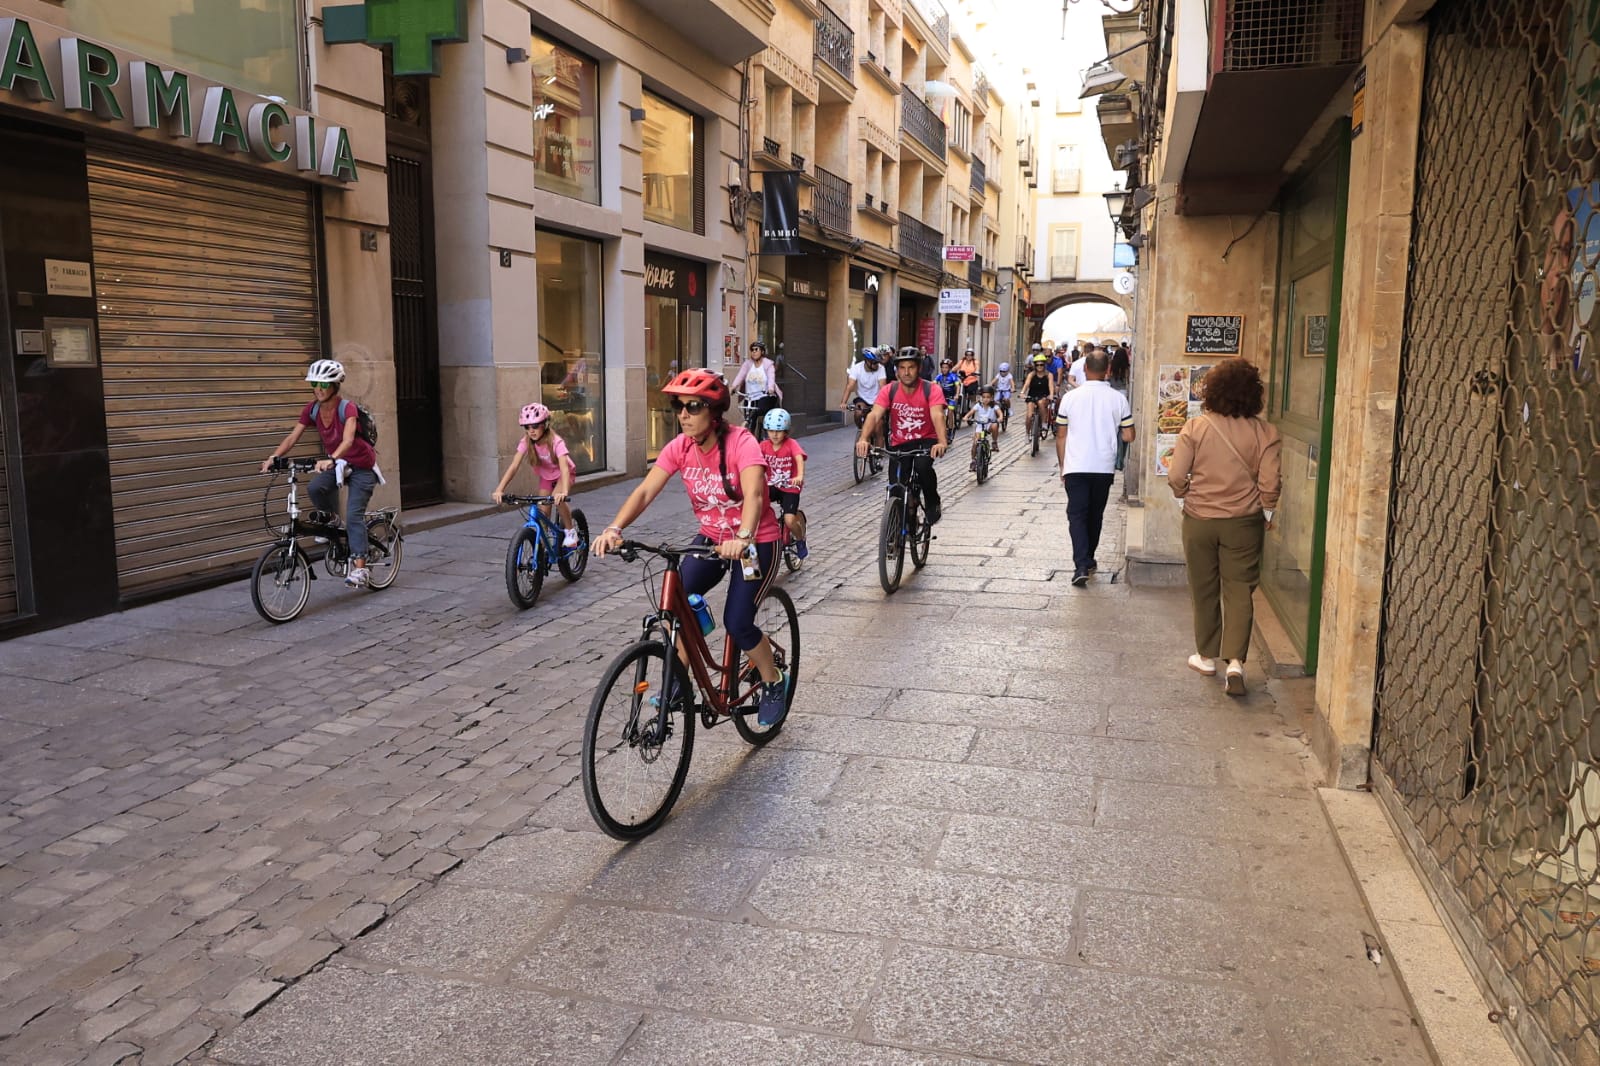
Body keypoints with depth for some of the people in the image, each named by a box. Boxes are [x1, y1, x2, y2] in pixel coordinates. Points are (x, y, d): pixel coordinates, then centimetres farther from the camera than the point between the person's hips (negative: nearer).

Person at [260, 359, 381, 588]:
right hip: (336, 464, 5)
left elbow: (348, 440, -41)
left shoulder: (347, 408, -25)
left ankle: (359, 569, -16)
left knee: (353, 515, -16)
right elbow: (292, 437, -13)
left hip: (361, 467, -5)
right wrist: (273, 458, -29)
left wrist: (331, 460, -59)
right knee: (314, 488, -25)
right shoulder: (311, 410, -8)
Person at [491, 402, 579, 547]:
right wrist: (499, 489, -41)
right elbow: (514, 466, -29)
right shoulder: (526, 442, -23)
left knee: (557, 499, -30)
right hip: (545, 476, 4)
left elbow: (564, 468, -46)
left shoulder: (556, 442, -34)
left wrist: (564, 491, -62)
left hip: (563, 474, -4)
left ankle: (570, 531, -9)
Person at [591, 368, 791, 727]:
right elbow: (645, 491, -19)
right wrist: (614, 529, -36)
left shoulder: (741, 442, -25)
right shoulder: (680, 447, -10)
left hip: (756, 542, -5)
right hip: (711, 538, 5)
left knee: (737, 622, -13)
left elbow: (753, 495, -40)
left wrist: (743, 538, -59)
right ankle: (679, 678, 7)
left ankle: (774, 684, 14)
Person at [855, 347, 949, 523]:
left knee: (923, 465, -33)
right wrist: (863, 439, -42)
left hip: (926, 440, -2)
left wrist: (942, 442, -49)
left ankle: (933, 504, -6)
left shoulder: (931, 390, -15)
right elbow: (874, 415, -23)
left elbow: (937, 416, -30)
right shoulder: (889, 390, -10)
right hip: (899, 444, 2)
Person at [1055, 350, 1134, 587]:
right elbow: (1128, 436, 0)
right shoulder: (1118, 399, -3)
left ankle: (1081, 566, -15)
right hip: (1104, 467, 2)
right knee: (1095, 516, 17)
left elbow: (1061, 436, 1)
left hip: (1076, 467, -2)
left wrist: (1062, 467, 12)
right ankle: (1088, 560, 29)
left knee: (1077, 516, 0)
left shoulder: (1070, 397, -5)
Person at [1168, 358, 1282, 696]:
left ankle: (1207, 656, 25)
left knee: (1204, 591, 13)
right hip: (1244, 522, 0)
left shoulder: (1195, 428, -9)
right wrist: (1266, 512, 9)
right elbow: (1270, 483, -9)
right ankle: (1235, 661, -5)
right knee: (1239, 590, 6)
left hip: (1199, 520, 0)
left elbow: (1176, 478, -10)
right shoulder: (1264, 433, -8)